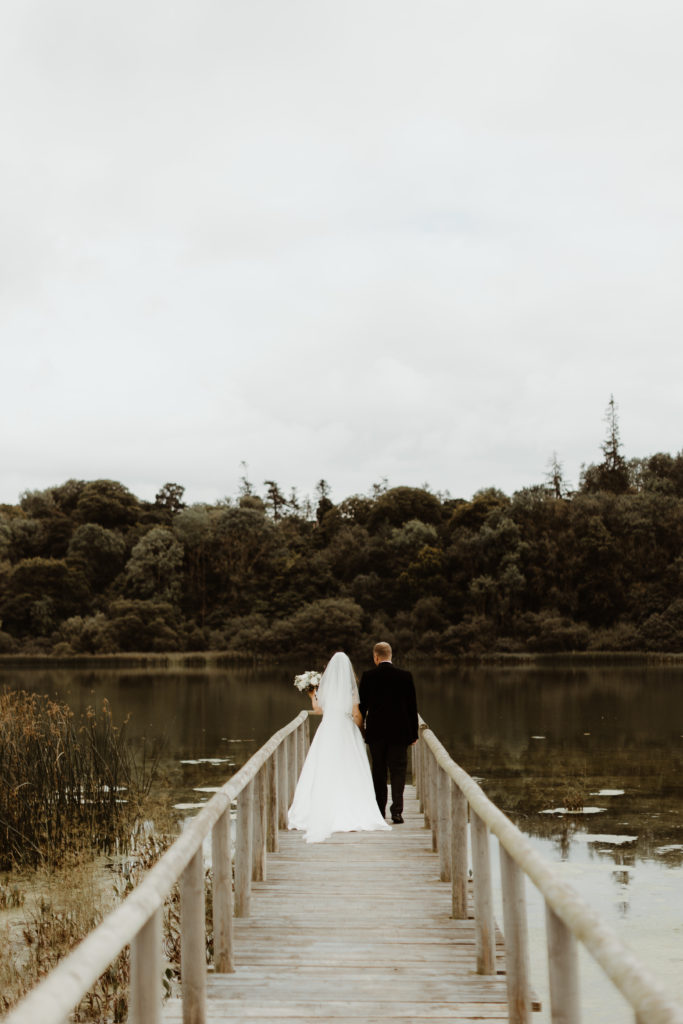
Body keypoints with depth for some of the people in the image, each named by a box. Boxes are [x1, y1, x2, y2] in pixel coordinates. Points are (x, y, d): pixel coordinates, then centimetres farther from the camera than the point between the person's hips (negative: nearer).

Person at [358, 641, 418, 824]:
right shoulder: (405, 676, -3)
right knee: (398, 771, 2)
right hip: (399, 732, 0)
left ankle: (379, 811, 15)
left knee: (378, 771, 12)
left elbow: (361, 706, 0)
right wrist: (414, 733, 8)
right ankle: (396, 811, -9)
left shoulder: (367, 677, -5)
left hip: (376, 733, 0)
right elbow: (412, 706, 0)